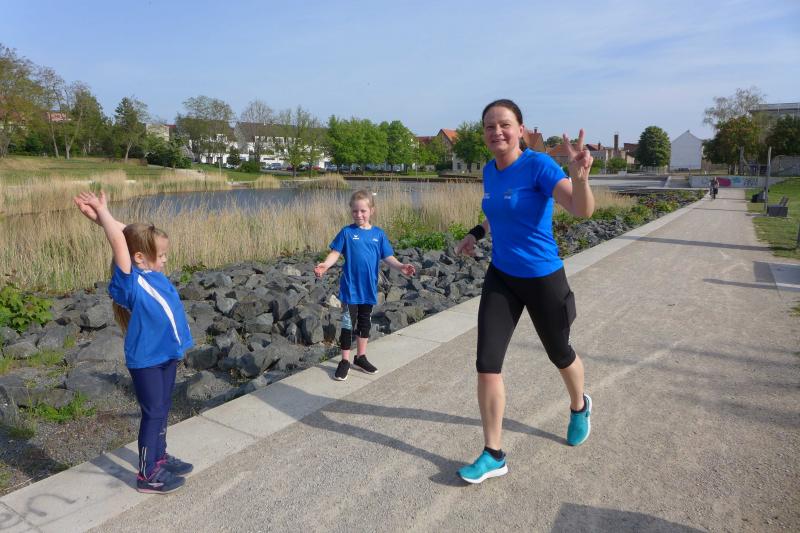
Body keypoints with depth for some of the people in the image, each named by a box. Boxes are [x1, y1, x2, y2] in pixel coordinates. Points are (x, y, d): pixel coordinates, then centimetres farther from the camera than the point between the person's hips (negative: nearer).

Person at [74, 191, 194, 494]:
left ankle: (159, 457, 38)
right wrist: (101, 212, -15)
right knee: (153, 413, 4)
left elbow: (131, 231, 3)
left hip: (167, 353, 7)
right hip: (145, 360, -7)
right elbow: (119, 240, -27)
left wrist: (101, 216, -3)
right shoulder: (129, 282, -19)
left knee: (163, 409, 20)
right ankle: (147, 475, 19)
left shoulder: (153, 273, 0)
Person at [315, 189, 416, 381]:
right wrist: (325, 265, -28)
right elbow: (335, 252, -9)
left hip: (369, 288, 3)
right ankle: (345, 361, 15)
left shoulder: (379, 234, 1)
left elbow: (387, 257, 0)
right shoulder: (346, 232, -5)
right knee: (348, 323, 2)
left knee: (364, 322, 16)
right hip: (350, 287, -3)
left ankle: (361, 357, 31)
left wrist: (400, 266, -17)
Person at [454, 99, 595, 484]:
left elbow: (583, 210, -33)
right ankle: (493, 456, 11)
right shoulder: (490, 171, 1)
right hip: (500, 277, 5)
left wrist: (579, 175, -51)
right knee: (487, 364, -3)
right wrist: (477, 233, 9)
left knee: (559, 354, 17)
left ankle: (579, 407, 52)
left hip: (542, 278, -5)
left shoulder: (539, 165, -19)